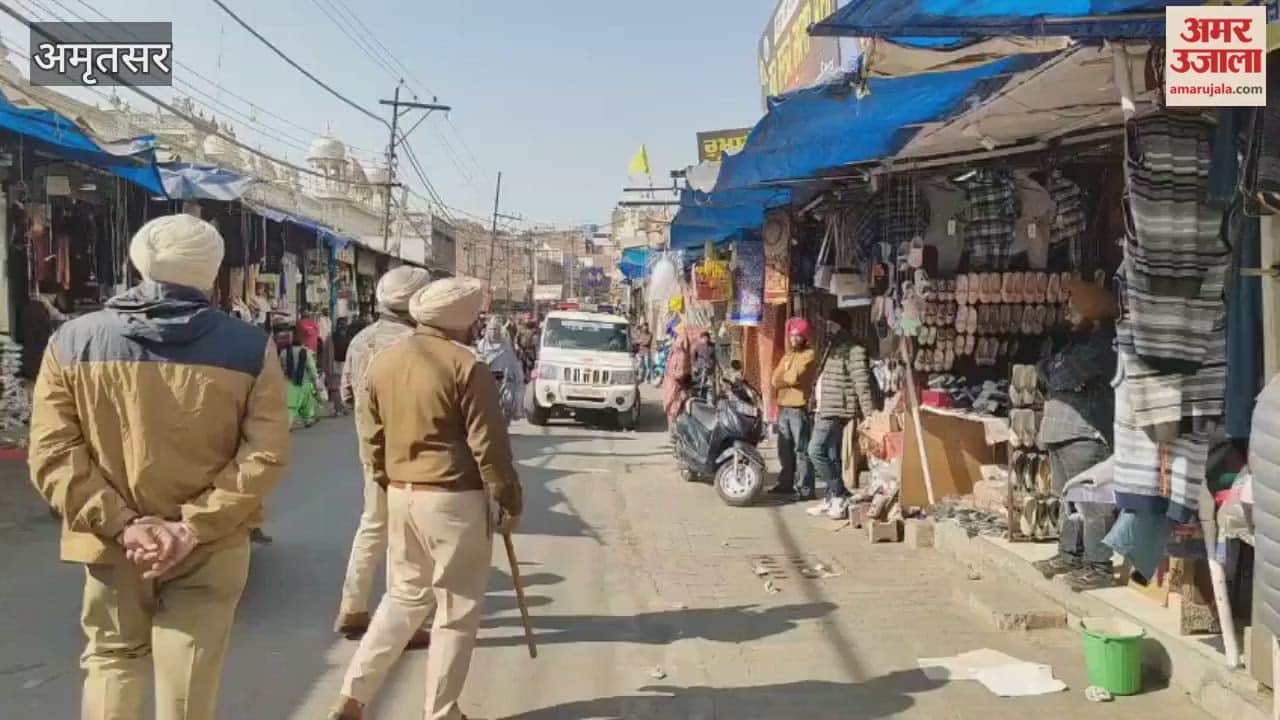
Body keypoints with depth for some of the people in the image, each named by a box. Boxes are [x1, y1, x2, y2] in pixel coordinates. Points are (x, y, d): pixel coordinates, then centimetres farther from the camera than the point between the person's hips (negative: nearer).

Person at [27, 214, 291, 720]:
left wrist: (121, 523, -12)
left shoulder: (72, 342, -3)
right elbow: (265, 455, -13)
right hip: (210, 549, -1)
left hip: (112, 545, 1)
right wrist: (195, 526, -16)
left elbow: (52, 454, -9)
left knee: (111, 660, 22)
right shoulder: (250, 348, -6)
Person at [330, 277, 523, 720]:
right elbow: (489, 447, -13)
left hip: (401, 496, 7)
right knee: (457, 612, 7)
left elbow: (371, 437, 11)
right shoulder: (466, 367, -14)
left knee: (404, 596, 22)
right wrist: (510, 502, -4)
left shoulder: (383, 362, 6)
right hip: (455, 499, -6)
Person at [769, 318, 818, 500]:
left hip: (799, 408, -8)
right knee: (785, 450, 13)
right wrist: (788, 380, -9)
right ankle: (786, 483, 23)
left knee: (801, 450, -8)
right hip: (783, 407, 8)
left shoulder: (809, 354, -4)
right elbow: (776, 378, 9)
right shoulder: (787, 355, 20)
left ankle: (805, 488, -7)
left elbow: (795, 377, -15)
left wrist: (782, 380, 2)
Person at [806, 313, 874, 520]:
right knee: (830, 455, 11)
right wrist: (815, 405, 23)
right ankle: (832, 500, 15)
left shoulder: (853, 351, -11)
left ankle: (840, 496, -8)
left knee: (816, 451, -15)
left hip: (834, 411, -10)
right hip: (822, 410, 10)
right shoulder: (832, 349, 19)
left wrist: (868, 415, -21)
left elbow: (862, 384, -17)